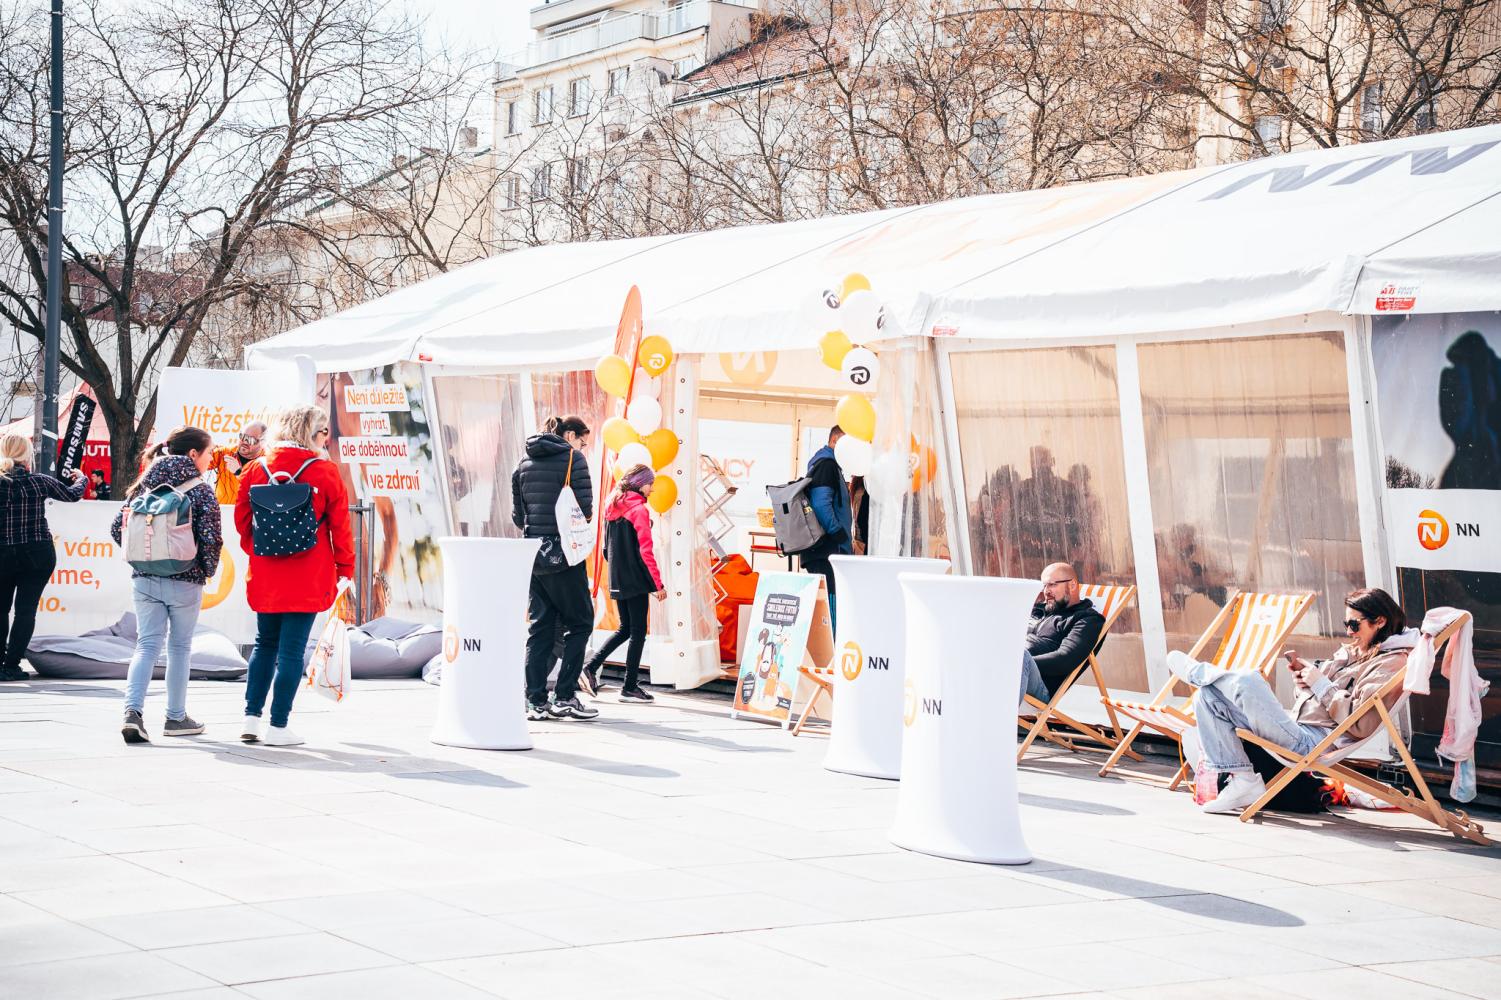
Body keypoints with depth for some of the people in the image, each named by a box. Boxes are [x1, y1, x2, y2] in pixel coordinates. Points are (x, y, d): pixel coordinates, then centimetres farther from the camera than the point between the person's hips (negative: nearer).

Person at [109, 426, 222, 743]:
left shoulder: (145, 485, 7)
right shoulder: (201, 490, -7)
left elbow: (117, 527, 5)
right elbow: (211, 537, -15)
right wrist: (209, 569, 2)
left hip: (144, 579, 3)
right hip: (185, 581, -3)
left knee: (147, 645, 5)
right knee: (180, 646, 10)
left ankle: (133, 711, -14)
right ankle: (176, 717, 18)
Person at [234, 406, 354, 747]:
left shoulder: (255, 470, 2)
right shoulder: (325, 472, -7)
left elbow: (242, 520, 8)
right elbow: (340, 526, -4)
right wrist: (345, 571, 6)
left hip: (264, 576, 4)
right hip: (307, 578, -4)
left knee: (265, 644, 18)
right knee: (292, 650, 1)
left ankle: (251, 719, 14)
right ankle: (278, 727, 2)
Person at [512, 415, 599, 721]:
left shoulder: (525, 463, 13)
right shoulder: (572, 458, -5)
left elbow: (517, 515, 11)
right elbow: (585, 508, -11)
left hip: (533, 555, 6)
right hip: (564, 555, -6)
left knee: (540, 626, 9)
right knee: (579, 623, 4)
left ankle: (535, 701, 5)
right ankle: (564, 696, -2)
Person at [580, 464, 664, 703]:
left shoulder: (612, 507, 10)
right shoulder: (639, 510, -13)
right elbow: (646, 551, -16)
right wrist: (658, 584, -13)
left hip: (617, 581, 8)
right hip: (635, 580, -8)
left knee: (625, 629, 17)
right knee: (638, 631, 1)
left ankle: (591, 667, 6)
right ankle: (630, 687, 4)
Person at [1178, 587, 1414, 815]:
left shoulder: (1391, 663, -7)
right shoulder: (1353, 652, 22)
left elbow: (1359, 725, -18)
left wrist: (1321, 684, -11)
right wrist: (1302, 669, 6)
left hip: (1313, 742, -10)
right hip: (1297, 727, 10)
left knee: (1248, 681, -26)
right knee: (1206, 698, 2)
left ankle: (1195, 671, 9)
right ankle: (1242, 781, -5)